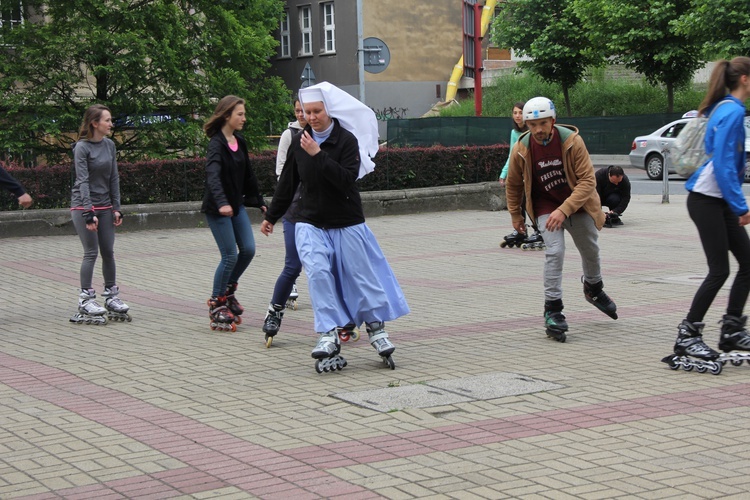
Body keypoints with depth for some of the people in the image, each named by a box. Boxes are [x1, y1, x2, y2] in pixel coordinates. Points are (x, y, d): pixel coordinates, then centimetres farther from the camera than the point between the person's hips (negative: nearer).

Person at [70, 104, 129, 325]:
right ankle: (86, 301, 2)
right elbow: (83, 181, -16)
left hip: (105, 205, 6)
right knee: (91, 253, -5)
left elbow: (114, 178, 10)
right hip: (83, 206, -6)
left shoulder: (109, 145, 6)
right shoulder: (82, 147, -11)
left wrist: (117, 207, 5)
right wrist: (89, 213, -21)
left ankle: (111, 296, 17)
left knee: (108, 252, 7)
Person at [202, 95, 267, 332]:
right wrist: (221, 203, -46)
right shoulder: (216, 144, -17)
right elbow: (213, 176, -32)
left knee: (248, 250, 3)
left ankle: (227, 291, 23)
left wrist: (259, 201, 23)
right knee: (230, 256, -6)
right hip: (217, 209, -8)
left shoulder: (240, 143, 9)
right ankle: (216, 304, 9)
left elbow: (248, 175, 20)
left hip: (236, 205, 8)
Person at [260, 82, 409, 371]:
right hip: (311, 224, 2)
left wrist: (318, 155, -29)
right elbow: (287, 183, 14)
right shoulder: (299, 142, 3)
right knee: (317, 271, -17)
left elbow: (347, 179, -23)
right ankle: (328, 335, -15)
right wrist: (271, 217, 22)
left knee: (361, 276, 3)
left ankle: (376, 328, 22)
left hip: (347, 224, -2)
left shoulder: (347, 140, -10)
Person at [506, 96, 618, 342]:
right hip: (546, 207, -1)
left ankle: (594, 289, 48)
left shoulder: (572, 141, -23)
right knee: (554, 252, -21)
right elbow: (513, 184, 2)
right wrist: (515, 215, 8)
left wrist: (564, 210, -32)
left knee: (590, 251, 17)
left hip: (578, 203, 1)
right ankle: (552, 309, -14)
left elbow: (587, 180, -23)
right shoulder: (521, 149, -17)